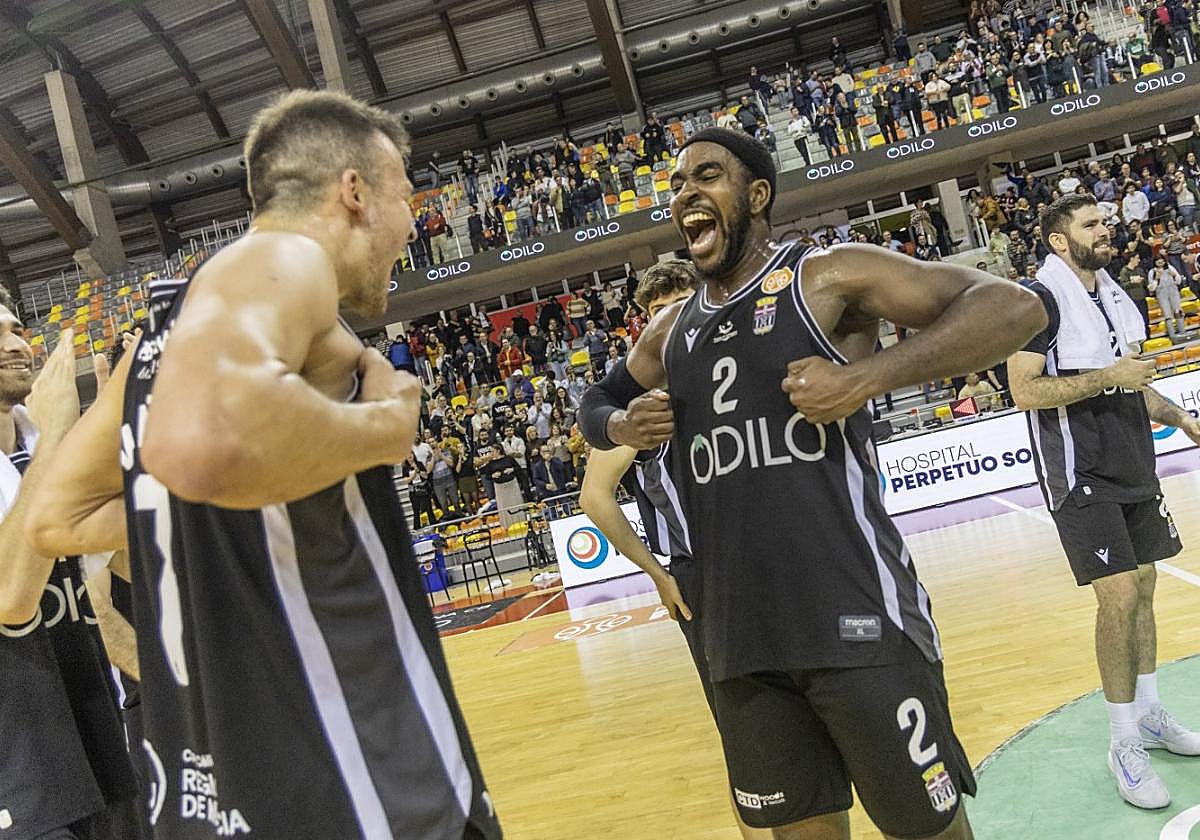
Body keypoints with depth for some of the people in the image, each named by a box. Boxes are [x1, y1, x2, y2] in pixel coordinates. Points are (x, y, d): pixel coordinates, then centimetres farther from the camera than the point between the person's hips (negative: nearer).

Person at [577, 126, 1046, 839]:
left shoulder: (827, 278, -4)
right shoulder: (672, 332, 13)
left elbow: (1015, 307, -11)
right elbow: (596, 404, 30)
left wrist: (867, 376, -21)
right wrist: (622, 426, 6)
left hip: (857, 620, -5)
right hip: (741, 638, 5)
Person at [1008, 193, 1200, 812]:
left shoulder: (1114, 295, 14)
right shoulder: (1040, 298, -12)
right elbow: (1024, 390, -20)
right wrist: (1108, 376, -20)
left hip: (1133, 469, 8)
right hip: (1081, 479, -8)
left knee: (1142, 590, 14)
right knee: (1118, 599, -9)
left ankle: (1149, 713, 30)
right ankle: (1124, 743, 5)